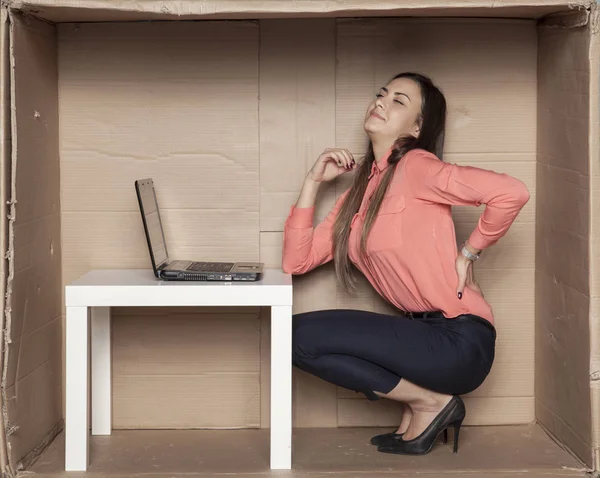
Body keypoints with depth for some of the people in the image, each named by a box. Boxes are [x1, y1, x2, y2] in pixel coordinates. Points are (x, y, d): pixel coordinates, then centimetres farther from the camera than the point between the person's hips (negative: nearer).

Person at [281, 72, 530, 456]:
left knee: (300, 335, -11)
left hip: (460, 341, -8)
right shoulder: (359, 190, 14)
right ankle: (420, 404, 7)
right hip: (427, 333, 8)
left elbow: (512, 193, -23)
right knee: (299, 338, 9)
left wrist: (468, 253, -10)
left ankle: (429, 402, -1)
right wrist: (313, 181, 7)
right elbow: (297, 261, 9)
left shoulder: (415, 165, -9)